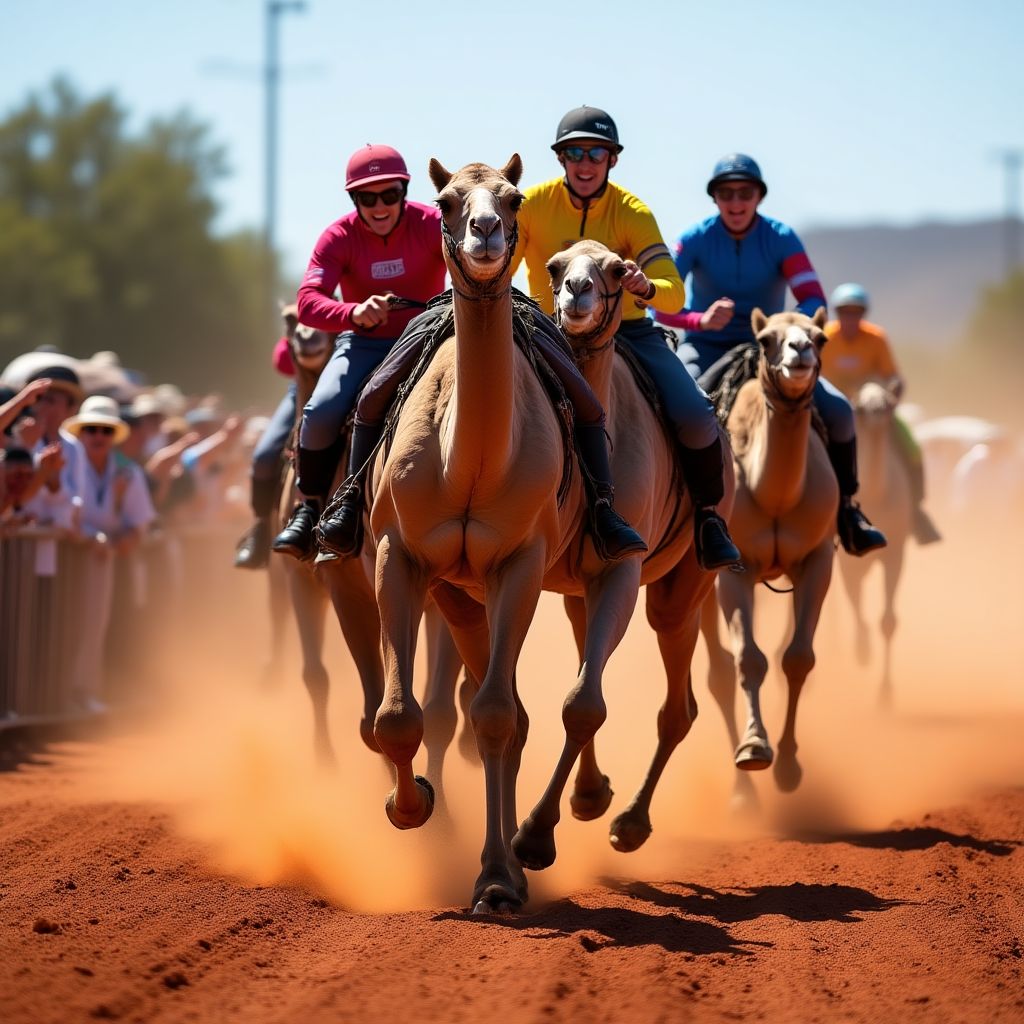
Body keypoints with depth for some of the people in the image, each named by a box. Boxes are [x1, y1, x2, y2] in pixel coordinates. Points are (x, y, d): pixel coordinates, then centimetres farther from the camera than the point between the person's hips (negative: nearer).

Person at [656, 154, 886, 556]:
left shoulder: (781, 239, -6)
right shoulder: (695, 239, -9)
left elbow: (813, 300, -16)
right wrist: (700, 320, -38)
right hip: (707, 348, -1)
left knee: (837, 410, -17)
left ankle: (844, 508, 2)